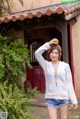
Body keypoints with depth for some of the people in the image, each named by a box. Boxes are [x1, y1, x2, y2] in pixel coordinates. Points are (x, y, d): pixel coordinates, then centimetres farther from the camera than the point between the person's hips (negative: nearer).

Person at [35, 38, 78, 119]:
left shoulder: (65, 66, -1)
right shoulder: (46, 65, 2)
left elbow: (69, 84, -1)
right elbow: (37, 53, -12)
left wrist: (74, 100, -2)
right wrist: (48, 44, -10)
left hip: (64, 97, 0)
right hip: (50, 97, 0)